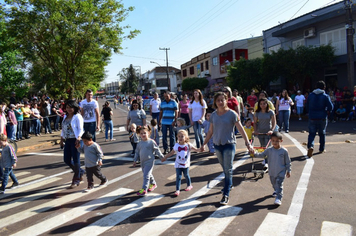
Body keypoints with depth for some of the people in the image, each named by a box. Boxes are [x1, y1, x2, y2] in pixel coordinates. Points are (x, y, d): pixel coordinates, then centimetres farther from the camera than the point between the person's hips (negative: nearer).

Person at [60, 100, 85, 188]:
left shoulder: (77, 117, -7)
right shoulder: (65, 116, 15)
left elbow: (80, 129, -13)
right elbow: (63, 129, 21)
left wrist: (79, 138, -27)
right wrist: (62, 139, 17)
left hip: (75, 140, -8)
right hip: (67, 140, 8)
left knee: (76, 160, -2)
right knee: (66, 160, 9)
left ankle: (76, 180, 11)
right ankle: (80, 172, 30)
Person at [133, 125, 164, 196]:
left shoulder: (151, 142, -10)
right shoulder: (139, 143, 5)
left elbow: (157, 150, -3)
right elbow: (137, 152, 15)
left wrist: (162, 157, 3)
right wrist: (135, 160, 12)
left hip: (149, 161, -6)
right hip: (142, 162, 6)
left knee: (146, 175, -9)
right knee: (148, 174, 20)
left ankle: (144, 189, -4)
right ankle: (153, 184, 41)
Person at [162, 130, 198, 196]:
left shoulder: (188, 145, -8)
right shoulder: (176, 145, -7)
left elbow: (196, 149, -7)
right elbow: (172, 153, 4)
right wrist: (165, 157, 5)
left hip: (186, 164, 0)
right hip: (178, 164, 0)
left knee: (186, 175, 15)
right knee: (178, 177, -4)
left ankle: (189, 185, 40)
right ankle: (177, 190, -2)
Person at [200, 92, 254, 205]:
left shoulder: (232, 114, -7)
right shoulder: (213, 115, 5)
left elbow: (241, 129, -7)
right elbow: (210, 131, 13)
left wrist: (248, 143, -13)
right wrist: (204, 144, 14)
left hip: (229, 144, -4)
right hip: (217, 145, 4)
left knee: (228, 170, -3)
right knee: (224, 169, 15)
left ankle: (226, 195, 2)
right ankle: (229, 185, 35)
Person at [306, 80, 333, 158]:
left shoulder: (310, 95, 3)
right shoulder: (325, 96, -6)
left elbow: (307, 107, 8)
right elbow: (330, 107, -8)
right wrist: (325, 110, 11)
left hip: (312, 117, 1)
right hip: (322, 118, -1)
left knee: (312, 133, 3)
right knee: (322, 133, 14)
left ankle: (310, 146, -22)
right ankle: (321, 149, 24)